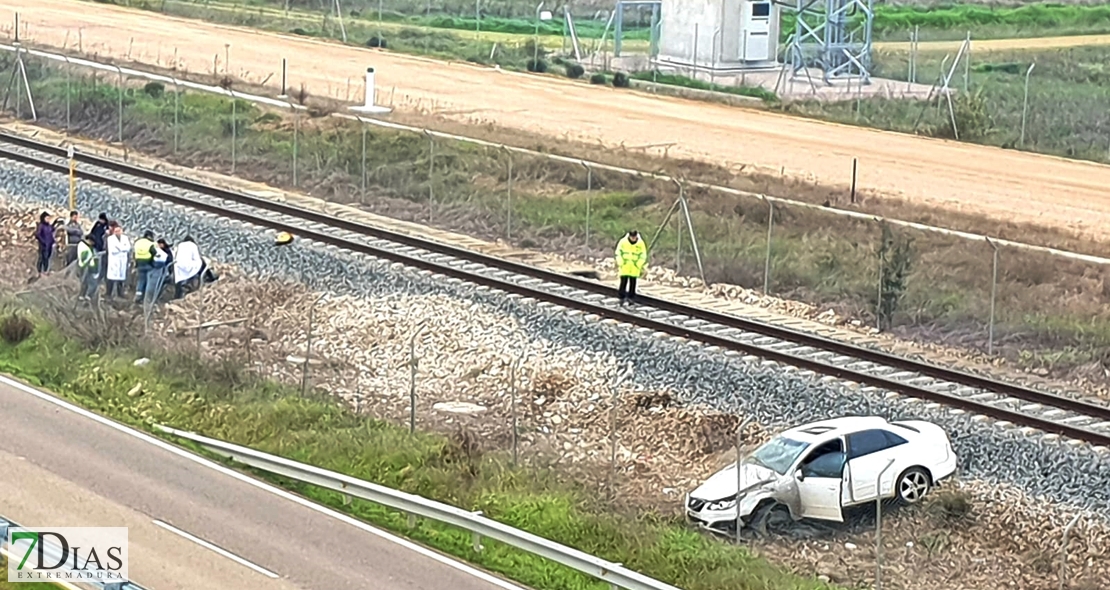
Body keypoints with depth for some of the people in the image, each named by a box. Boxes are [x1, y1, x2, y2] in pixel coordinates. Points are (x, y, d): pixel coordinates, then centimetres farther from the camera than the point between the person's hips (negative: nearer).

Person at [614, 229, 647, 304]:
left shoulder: (641, 243, -6)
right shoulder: (623, 241, -7)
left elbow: (643, 256, 2)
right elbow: (618, 253, 1)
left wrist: (640, 267, -3)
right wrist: (619, 264, -4)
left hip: (635, 267, 1)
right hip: (624, 266, -1)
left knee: (633, 283, 2)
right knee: (623, 282, -5)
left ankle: (631, 298, 10)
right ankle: (622, 297, 0)